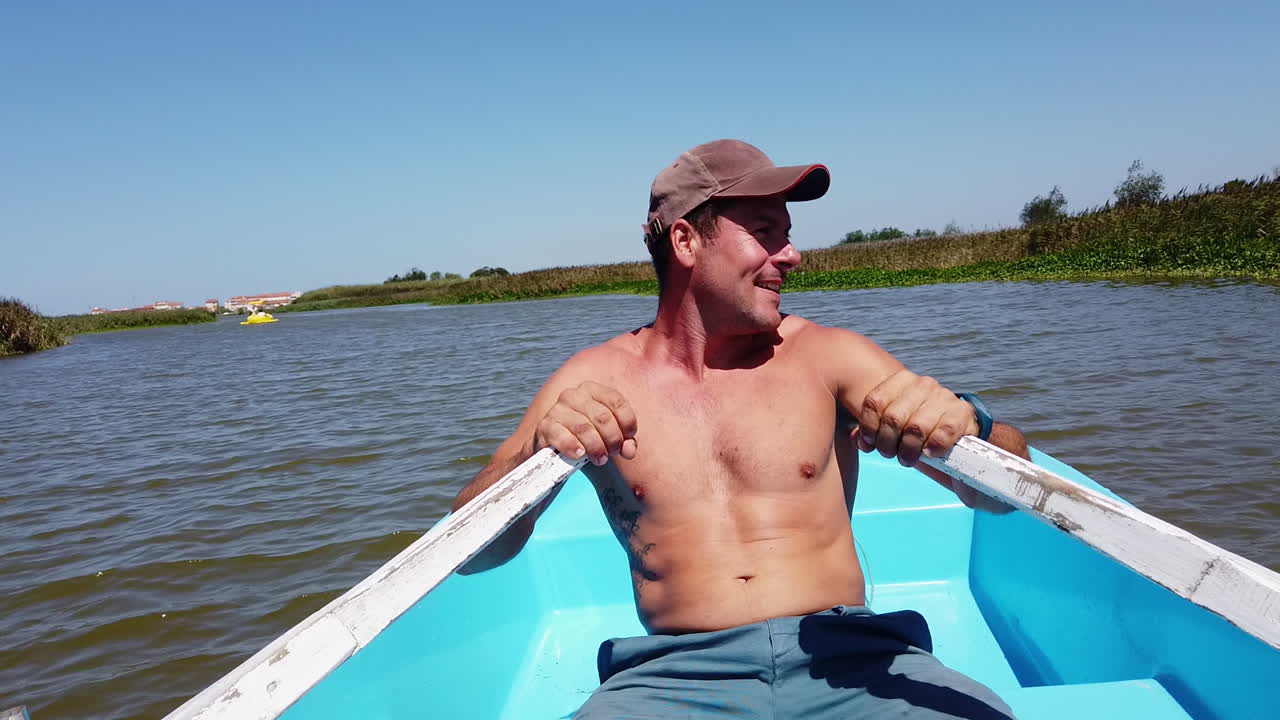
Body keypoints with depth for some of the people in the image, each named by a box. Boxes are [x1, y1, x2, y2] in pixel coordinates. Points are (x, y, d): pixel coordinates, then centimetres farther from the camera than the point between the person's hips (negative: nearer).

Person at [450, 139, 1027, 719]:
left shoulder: (825, 356, 5)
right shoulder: (595, 381, 4)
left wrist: (963, 427, -21)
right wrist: (539, 452, -22)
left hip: (852, 660, 1)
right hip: (675, 673, 0)